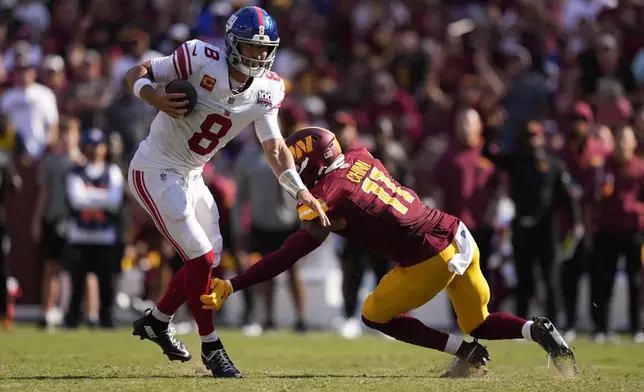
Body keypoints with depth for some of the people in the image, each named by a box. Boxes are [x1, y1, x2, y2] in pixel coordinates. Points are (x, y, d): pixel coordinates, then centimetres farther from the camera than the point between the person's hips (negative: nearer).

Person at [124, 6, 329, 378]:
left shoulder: (267, 90, -5)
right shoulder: (200, 60, -23)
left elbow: (274, 147, 3)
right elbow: (138, 73, -13)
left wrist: (300, 190, -7)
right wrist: (155, 97, -33)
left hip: (190, 175, 8)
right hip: (155, 170, -8)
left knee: (208, 261, 15)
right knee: (201, 258, -11)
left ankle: (156, 321, 36)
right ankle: (211, 347, 4)